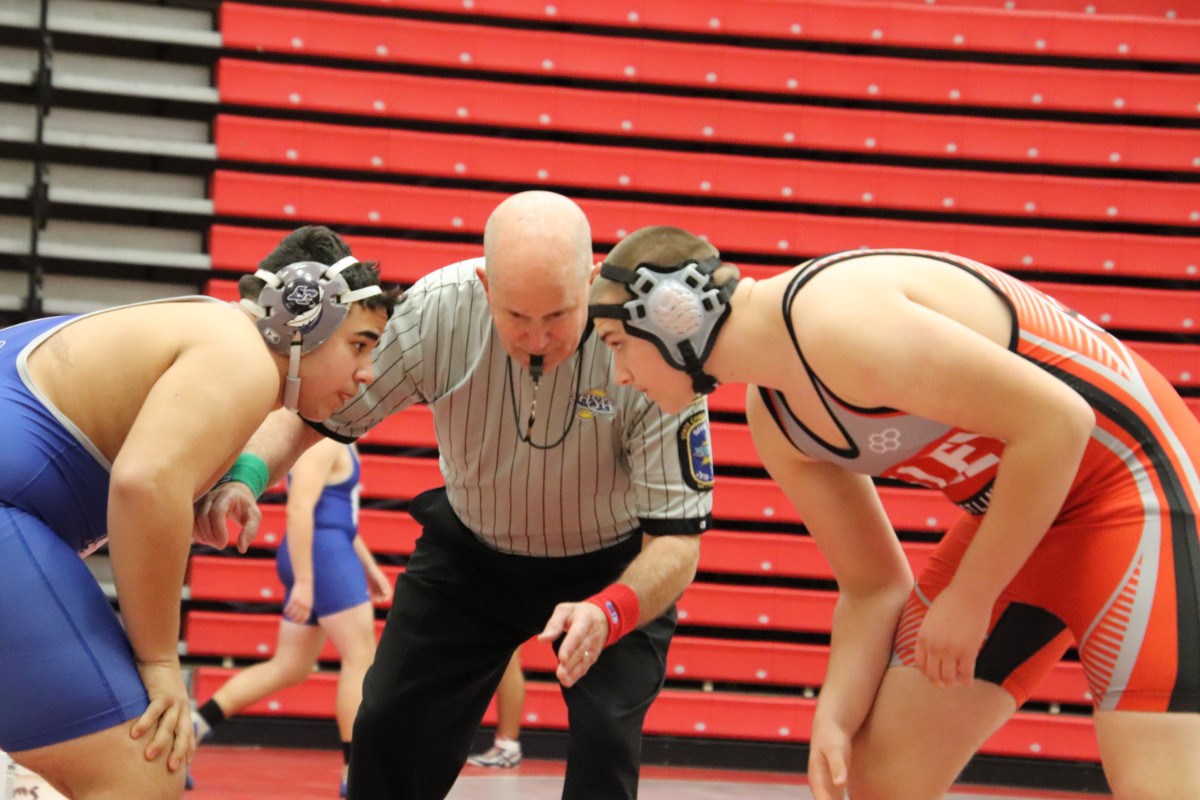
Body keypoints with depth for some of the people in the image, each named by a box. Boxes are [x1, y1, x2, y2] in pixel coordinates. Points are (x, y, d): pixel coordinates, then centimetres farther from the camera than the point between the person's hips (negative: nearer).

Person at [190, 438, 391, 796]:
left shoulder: (339, 443, 19)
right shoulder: (322, 441, -13)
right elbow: (299, 509, -22)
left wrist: (368, 565, 26)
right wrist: (304, 581, -27)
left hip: (330, 553, 10)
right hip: (323, 553, -10)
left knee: (290, 668, 11)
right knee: (362, 657, -7)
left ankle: (192, 725, 8)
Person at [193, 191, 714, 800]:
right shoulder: (437, 310, -27)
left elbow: (677, 539, -29)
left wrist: (608, 613, -49)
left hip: (614, 568, -2)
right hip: (469, 549, 3)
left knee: (607, 739, -20)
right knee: (389, 725, -1)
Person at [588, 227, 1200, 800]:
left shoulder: (836, 318, -26)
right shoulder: (773, 417, 3)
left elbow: (1055, 424, -27)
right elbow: (873, 586, 9)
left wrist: (969, 598, -17)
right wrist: (832, 717, -6)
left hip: (1130, 477, -9)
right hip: (1016, 503, 9)